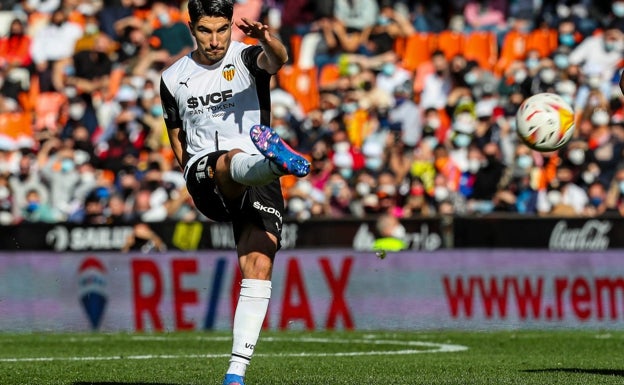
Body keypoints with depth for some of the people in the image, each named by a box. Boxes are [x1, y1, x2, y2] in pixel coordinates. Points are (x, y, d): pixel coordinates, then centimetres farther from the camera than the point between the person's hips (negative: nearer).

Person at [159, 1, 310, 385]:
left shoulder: (246, 58, 1)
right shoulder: (173, 78, 12)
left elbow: (277, 61, -25)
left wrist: (268, 41, -48)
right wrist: (195, 176, 12)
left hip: (258, 183, 0)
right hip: (204, 175, 0)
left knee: (259, 266, -16)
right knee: (233, 159, -36)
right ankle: (276, 160, -75)